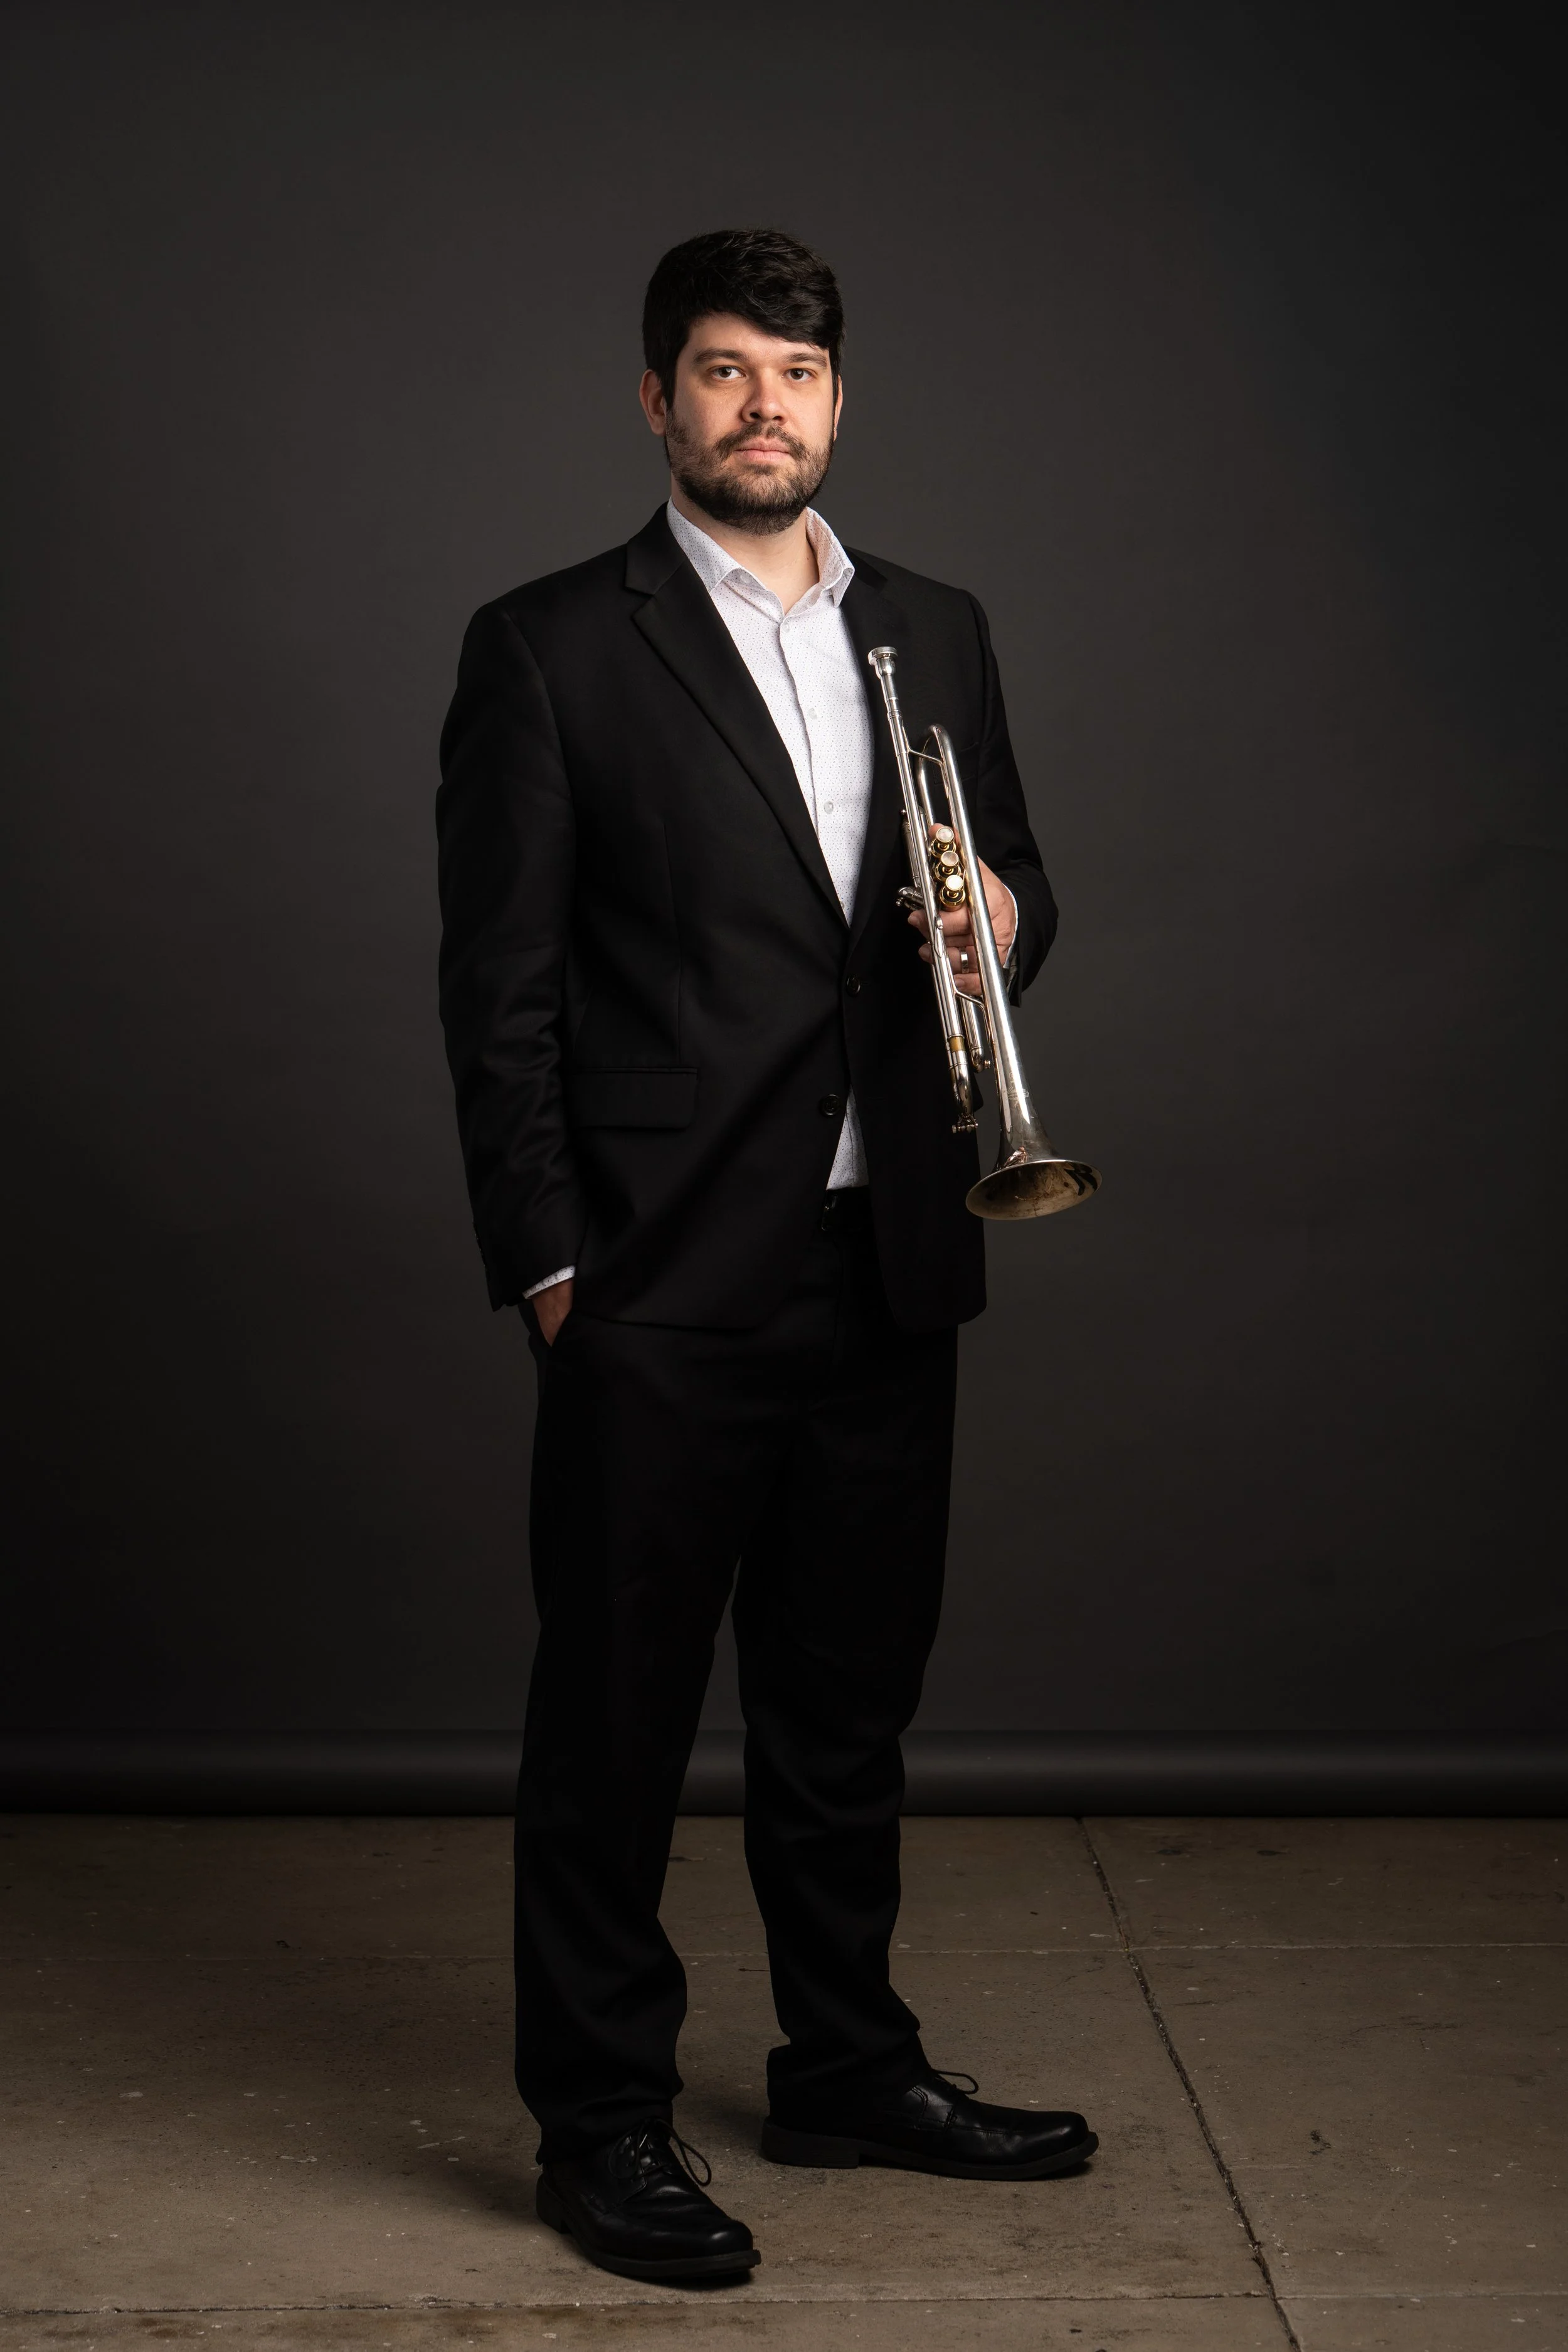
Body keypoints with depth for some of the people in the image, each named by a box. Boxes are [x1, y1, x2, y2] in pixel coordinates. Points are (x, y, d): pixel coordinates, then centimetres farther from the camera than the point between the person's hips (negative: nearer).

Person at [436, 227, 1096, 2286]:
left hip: (888, 1266, 5)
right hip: (664, 1282, -5)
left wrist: (1006, 912, -4)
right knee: (615, 1711, 3)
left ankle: (850, 2067, 32)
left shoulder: (936, 633, 13)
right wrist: (546, 1257, -10)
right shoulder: (551, 649, -2)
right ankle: (604, 2117, 17)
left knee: (851, 1696, 16)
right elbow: (499, 983, -4)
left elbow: (1010, 877, 21)